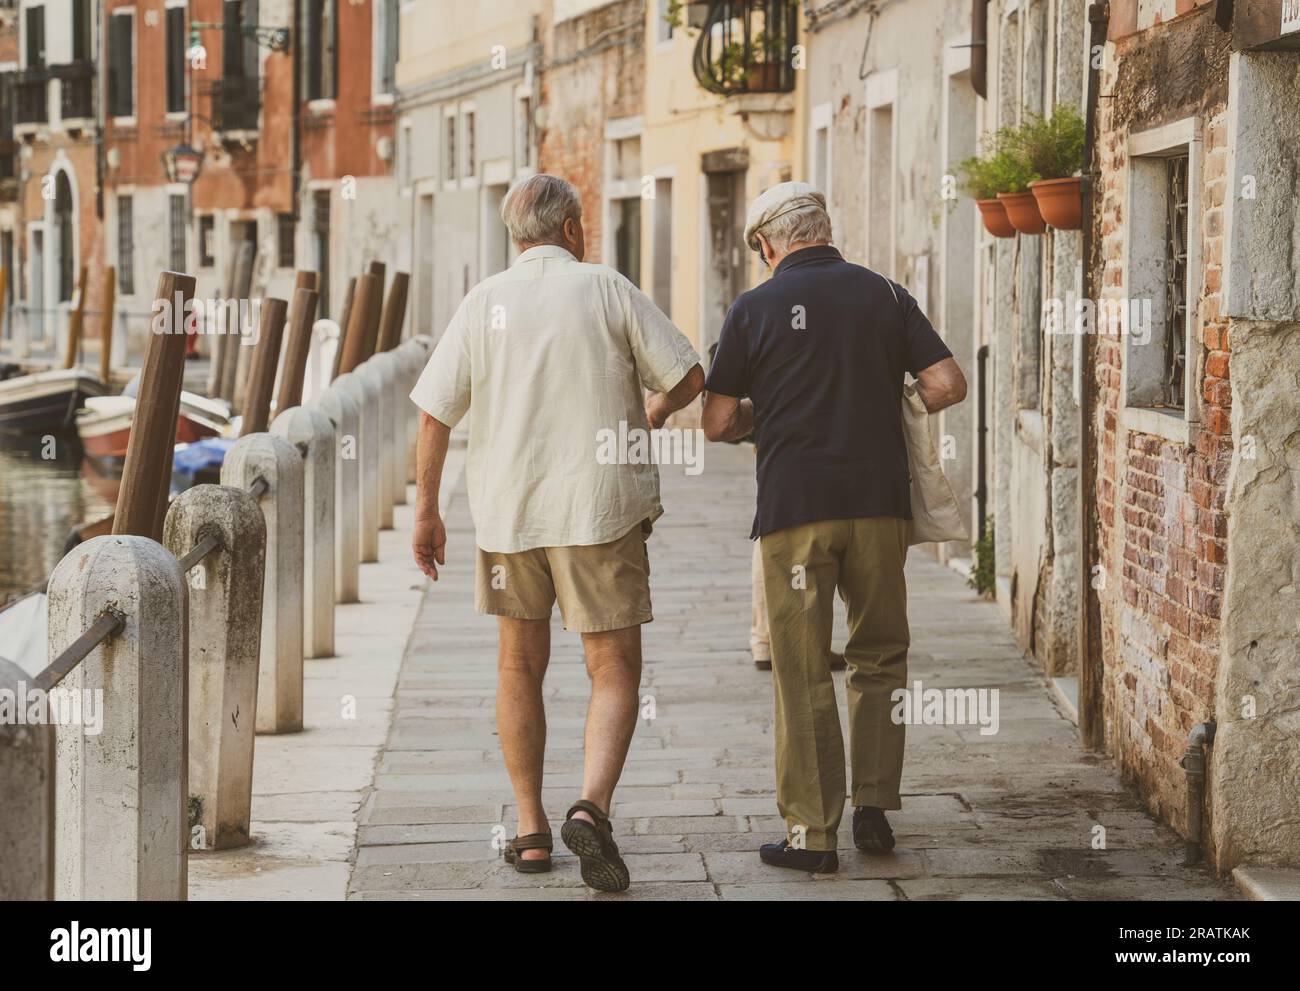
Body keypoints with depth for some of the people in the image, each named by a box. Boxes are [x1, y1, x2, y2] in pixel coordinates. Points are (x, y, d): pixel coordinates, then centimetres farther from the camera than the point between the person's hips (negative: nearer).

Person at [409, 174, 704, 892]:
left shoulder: (484, 302, 3)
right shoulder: (607, 289, -2)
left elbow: (436, 412, -1)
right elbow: (689, 377, -1)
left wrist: (426, 510, 7)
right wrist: (644, 421, 19)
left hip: (507, 509, 2)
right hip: (600, 507, -2)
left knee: (520, 663, 17)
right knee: (615, 672, 3)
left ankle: (530, 831, 18)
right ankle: (591, 807, -20)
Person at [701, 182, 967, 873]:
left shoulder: (755, 309, 0)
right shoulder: (884, 296, 6)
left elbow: (716, 423, 2)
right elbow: (948, 386, 2)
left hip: (794, 508, -2)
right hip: (879, 502, 2)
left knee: (803, 673, 3)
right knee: (880, 657, 17)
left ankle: (812, 832, 5)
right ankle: (875, 808, 13)